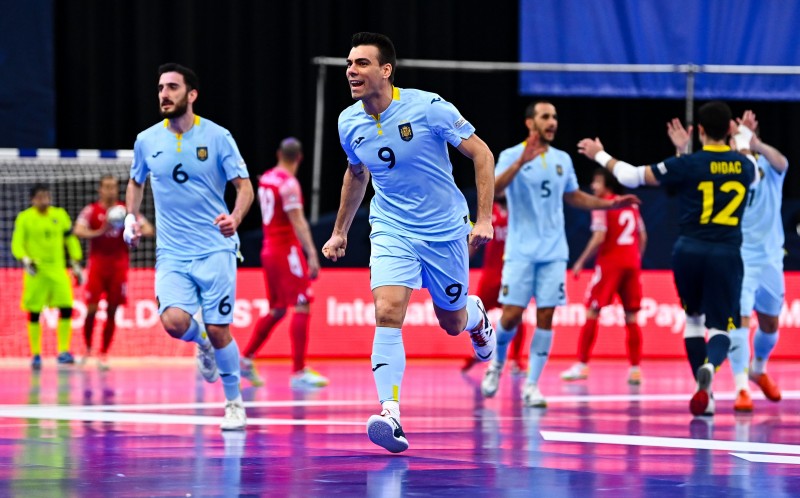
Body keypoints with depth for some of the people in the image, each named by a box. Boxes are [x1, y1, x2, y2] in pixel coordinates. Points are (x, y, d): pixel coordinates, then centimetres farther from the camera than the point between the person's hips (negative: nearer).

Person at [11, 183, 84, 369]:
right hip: (35, 271, -2)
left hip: (58, 270, 2)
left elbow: (71, 239, 14)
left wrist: (76, 265, 10)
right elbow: (17, 244, -7)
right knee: (34, 313, 0)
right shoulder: (24, 218, -2)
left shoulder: (60, 215, 8)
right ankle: (35, 355, 10)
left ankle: (63, 352, -3)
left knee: (66, 308, -10)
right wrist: (25, 260, -26)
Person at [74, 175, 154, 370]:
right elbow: (78, 231, -14)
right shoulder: (91, 211, 1)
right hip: (97, 264, -2)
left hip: (119, 267, 2)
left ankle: (103, 354, 7)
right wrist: (99, 232, -28)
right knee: (91, 310, -8)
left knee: (112, 312, 1)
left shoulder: (125, 210, 7)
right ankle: (87, 348, 13)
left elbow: (149, 230, 2)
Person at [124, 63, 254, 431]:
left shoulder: (217, 136, -5)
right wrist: (131, 216, 4)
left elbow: (245, 186, -5)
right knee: (174, 322, -20)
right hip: (171, 252, 2)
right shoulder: (146, 141, 4)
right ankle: (201, 343, 17)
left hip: (215, 249, -2)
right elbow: (136, 182, 22)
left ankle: (234, 401, 17)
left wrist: (235, 217, -25)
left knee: (218, 330, -6)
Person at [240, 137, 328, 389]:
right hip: (287, 251, -9)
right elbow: (298, 222, -21)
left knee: (277, 310, 17)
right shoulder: (289, 183, -14)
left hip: (269, 250, 9)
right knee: (302, 307, -8)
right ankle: (299, 373, -13)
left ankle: (245, 359, 17)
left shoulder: (265, 179, 11)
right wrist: (312, 255, -23)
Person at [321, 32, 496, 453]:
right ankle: (390, 415, -27)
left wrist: (484, 219, -16)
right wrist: (340, 231, 22)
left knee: (452, 323, 13)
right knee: (387, 314, -21)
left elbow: (481, 153, -10)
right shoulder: (349, 123, -5)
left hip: (445, 230, -2)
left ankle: (475, 314, 52)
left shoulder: (428, 107, -19)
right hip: (391, 230, 2)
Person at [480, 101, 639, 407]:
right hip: (521, 252, -4)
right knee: (512, 314, -5)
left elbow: (573, 197, 26)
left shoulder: (562, 160, 10)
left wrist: (610, 204, 15)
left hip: (553, 252, 4)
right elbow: (494, 188, -23)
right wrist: (521, 162, -37)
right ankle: (497, 364, 23)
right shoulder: (512, 156, -5)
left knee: (545, 317, -3)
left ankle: (531, 385, 1)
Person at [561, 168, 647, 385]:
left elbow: (599, 238, -14)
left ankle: (582, 365, -1)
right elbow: (642, 237, 13)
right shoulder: (631, 204, 13)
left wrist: (581, 262, -7)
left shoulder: (602, 205, -6)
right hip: (632, 262, 5)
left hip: (610, 263, -5)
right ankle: (635, 369, 1)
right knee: (631, 316, 6)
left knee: (591, 312, 1)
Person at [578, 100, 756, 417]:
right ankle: (709, 366, -34)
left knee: (694, 318, 21)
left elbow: (633, 176, 1)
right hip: (727, 254, 0)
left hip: (690, 250, 0)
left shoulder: (687, 164, -6)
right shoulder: (744, 166, 4)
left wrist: (599, 155, 16)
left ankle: (704, 391, 17)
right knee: (720, 328, 0)